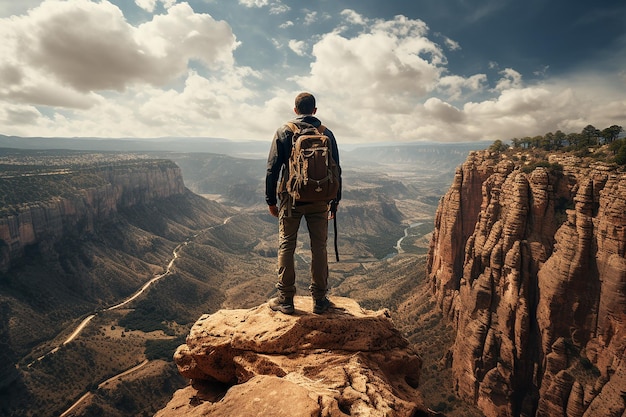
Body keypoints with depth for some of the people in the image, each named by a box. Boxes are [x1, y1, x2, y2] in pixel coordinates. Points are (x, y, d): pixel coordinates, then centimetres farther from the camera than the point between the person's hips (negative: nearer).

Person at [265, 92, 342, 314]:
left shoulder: (283, 132, 1)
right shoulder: (327, 134, 5)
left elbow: (273, 169, -3)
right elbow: (336, 169, 6)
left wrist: (271, 200, 4)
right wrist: (335, 200, 14)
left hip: (291, 198, -1)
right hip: (319, 200, 2)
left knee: (286, 246, 7)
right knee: (319, 248, 8)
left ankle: (286, 300, 12)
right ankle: (319, 300, 15)